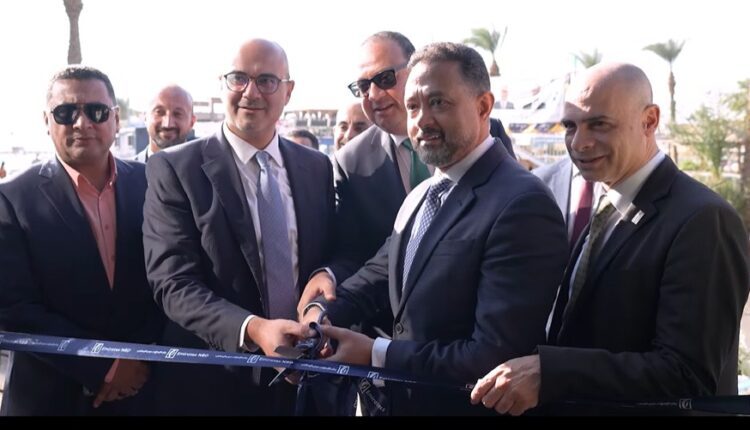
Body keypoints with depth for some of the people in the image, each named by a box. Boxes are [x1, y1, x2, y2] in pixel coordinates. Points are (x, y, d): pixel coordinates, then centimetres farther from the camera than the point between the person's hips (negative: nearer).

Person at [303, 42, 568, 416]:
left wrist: (376, 354, -22)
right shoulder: (420, 196, 6)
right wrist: (321, 312, -11)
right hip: (401, 398, 8)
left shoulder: (522, 206, -24)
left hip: (464, 404, -8)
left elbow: (496, 357, -27)